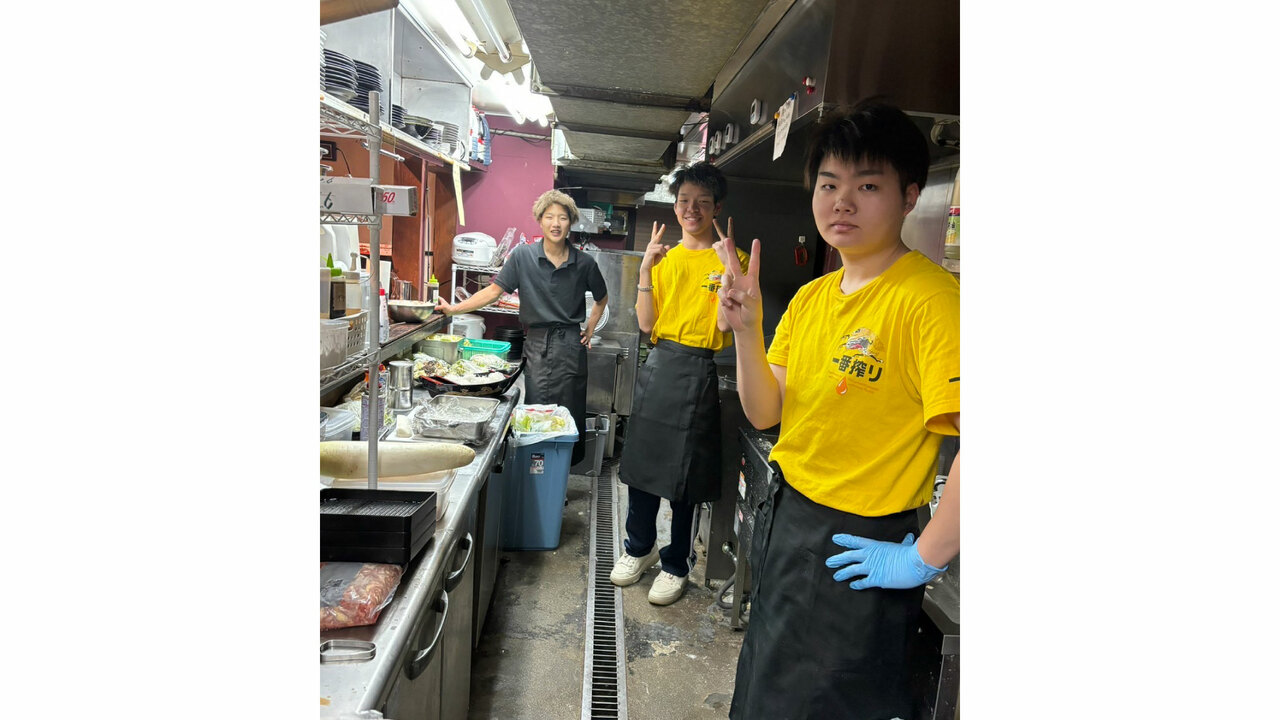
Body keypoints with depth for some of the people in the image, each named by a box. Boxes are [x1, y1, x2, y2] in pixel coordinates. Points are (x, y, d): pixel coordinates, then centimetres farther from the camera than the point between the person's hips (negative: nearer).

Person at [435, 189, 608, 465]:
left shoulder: (584, 263, 1)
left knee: (570, 413, 5)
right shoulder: (522, 256, -1)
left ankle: (568, 470, 20)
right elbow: (494, 290, -1)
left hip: (570, 344, 0)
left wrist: (590, 329, 11)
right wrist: (454, 308, -7)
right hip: (537, 344, 0)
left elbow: (602, 298, 18)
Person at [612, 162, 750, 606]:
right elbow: (646, 324, 3)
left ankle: (676, 564, 24)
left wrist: (730, 269, -20)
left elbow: (724, 324, -13)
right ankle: (640, 546, 35)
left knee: (684, 474, 4)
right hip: (658, 365, 5)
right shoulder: (665, 259, 10)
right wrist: (645, 270, -6)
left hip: (697, 373, -5)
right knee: (641, 461, 13)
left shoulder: (729, 259, -3)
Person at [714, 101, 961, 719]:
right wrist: (745, 330, -13)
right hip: (782, 516, 8)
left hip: (855, 548, -7)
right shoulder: (810, 297, 4)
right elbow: (765, 413, 2)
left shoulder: (929, 298, -22)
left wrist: (924, 560, -23)